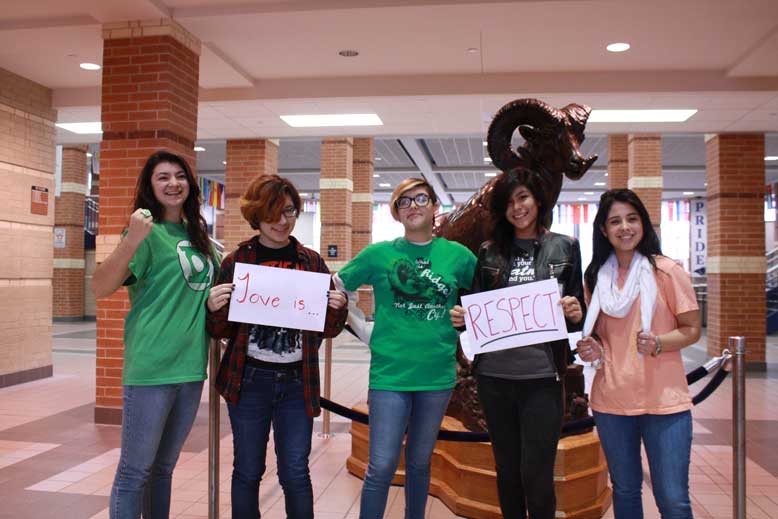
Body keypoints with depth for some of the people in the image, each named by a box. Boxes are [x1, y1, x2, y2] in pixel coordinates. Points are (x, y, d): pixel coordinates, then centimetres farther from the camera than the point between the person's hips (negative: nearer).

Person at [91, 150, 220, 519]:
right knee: (134, 470, 4)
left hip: (191, 366, 7)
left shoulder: (198, 235, 12)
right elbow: (100, 289, -20)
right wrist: (131, 241, -32)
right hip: (152, 367, -7)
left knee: (164, 466, 19)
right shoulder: (148, 233, -8)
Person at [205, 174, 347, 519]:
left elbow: (329, 330, 8)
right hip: (249, 381, 0)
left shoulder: (312, 262, 4)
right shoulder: (237, 262, -1)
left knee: (295, 474, 7)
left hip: (297, 383, 1)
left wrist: (338, 308, -13)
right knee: (248, 471, 12)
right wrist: (213, 308, -18)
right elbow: (221, 332, 3)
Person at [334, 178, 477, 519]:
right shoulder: (379, 254, -3)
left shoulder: (458, 255, 0)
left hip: (438, 374, 2)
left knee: (420, 462, 17)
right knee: (382, 466, -2)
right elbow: (333, 290, 3)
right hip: (390, 373, -2)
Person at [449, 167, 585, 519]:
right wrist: (462, 318, -8)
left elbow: (578, 312, 6)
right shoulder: (489, 252, 9)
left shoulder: (564, 248, 4)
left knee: (536, 474, -1)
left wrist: (575, 315, -16)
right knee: (507, 470, 14)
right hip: (494, 376, 3)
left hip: (542, 376, -2)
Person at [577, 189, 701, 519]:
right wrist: (591, 348, -2)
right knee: (624, 491, 13)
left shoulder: (666, 271, -4)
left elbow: (692, 329, -2)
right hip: (610, 399, 3)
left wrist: (657, 343, -21)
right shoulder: (596, 276, 6)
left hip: (664, 401, -3)